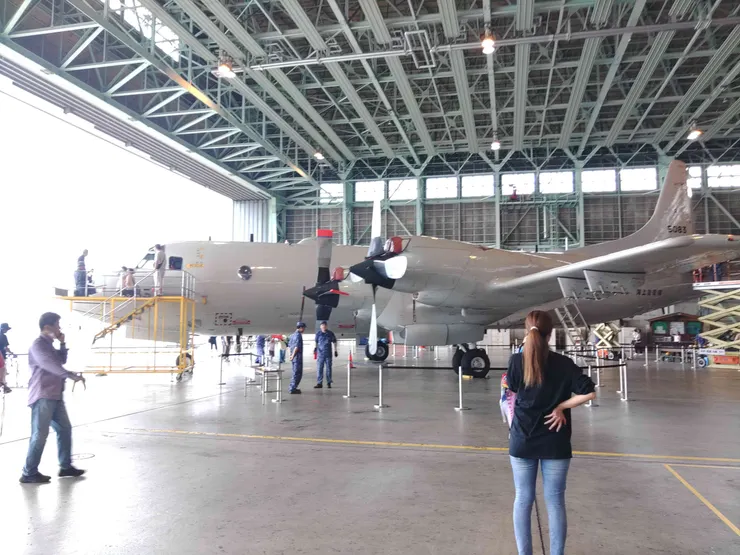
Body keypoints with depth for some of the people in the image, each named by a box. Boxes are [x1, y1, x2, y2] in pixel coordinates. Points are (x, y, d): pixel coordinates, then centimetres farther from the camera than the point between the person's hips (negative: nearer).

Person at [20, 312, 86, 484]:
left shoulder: (49, 344, 16)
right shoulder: (38, 345, -12)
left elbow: (62, 361, 22)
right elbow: (51, 365, -26)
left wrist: (62, 344, 9)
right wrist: (73, 376, -32)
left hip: (55, 396, 10)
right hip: (42, 397, -10)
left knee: (65, 429, 13)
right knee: (40, 434, -6)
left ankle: (65, 466, 22)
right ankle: (29, 473, 4)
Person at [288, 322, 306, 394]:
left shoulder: (293, 335, 15)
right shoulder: (298, 335, -14)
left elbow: (289, 346, 18)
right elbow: (297, 347, -22)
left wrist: (291, 355, 12)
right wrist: (293, 355, -17)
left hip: (294, 358, 9)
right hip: (298, 358, -9)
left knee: (295, 373, 17)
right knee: (298, 374, -3)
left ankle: (293, 388, 22)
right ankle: (293, 389, -3)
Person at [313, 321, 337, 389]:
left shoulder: (330, 333, 0)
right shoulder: (318, 333, 0)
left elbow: (334, 342, 10)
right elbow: (316, 342, 14)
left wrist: (335, 351, 10)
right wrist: (315, 347, 1)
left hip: (328, 353, 0)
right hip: (320, 353, 0)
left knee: (328, 368, 6)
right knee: (319, 368, -1)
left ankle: (329, 383, 15)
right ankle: (319, 383, 5)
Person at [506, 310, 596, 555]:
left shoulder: (516, 361, -7)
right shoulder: (564, 364, -8)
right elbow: (589, 392, -13)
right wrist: (561, 406, -6)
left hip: (522, 441, 1)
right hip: (555, 444, 0)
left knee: (523, 500, 13)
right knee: (555, 501, 11)